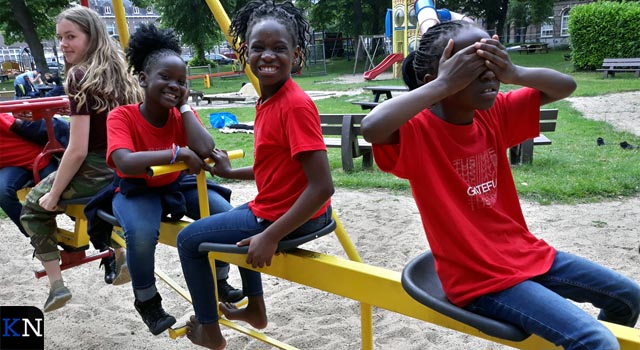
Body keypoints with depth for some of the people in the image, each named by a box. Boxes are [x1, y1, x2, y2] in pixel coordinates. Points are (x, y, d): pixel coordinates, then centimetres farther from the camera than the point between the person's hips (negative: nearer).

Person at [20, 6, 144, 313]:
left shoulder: (80, 77, -16)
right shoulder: (118, 71, 7)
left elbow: (78, 150, -18)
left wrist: (53, 195, -5)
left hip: (96, 171, -7)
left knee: (34, 206, 19)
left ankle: (56, 285, 14)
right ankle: (116, 252, 32)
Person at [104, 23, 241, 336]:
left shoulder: (182, 114, -8)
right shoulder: (121, 116, -20)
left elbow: (205, 152, -26)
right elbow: (125, 163, -37)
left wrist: (184, 105, -20)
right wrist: (178, 153, -39)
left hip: (178, 185, 4)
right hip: (137, 191, -4)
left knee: (226, 213, -15)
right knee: (141, 234, -34)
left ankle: (218, 281, 12)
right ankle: (146, 301, -2)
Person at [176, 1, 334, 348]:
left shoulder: (296, 105, -25)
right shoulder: (267, 100, 3)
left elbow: (322, 187, -28)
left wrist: (271, 237, -25)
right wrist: (231, 173, 14)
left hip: (282, 216, -9)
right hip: (279, 206, 9)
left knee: (188, 239, 5)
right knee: (235, 217, 36)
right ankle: (256, 308, 45)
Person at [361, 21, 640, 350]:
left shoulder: (494, 114, 0)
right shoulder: (417, 130, -20)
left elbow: (565, 86, 4)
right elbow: (371, 128, -42)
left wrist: (514, 73, -15)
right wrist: (444, 85, -35)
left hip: (527, 252, 8)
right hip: (481, 280, -7)